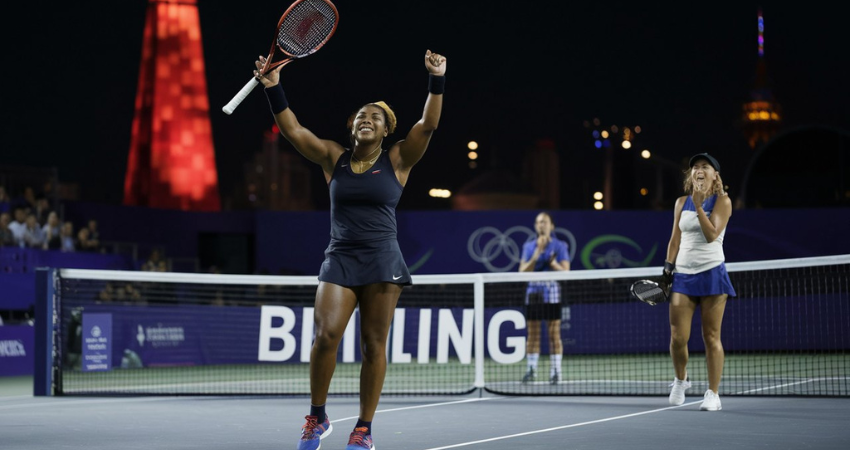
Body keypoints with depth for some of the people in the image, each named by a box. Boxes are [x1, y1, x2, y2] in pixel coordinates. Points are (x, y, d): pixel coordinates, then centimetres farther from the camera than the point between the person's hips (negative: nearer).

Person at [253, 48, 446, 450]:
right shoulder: (333, 158, 9)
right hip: (339, 259, 1)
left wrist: (437, 81, -18)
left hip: (382, 261, -1)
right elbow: (292, 130, 4)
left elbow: (428, 125, -7)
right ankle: (317, 417, 3)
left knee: (373, 344, -1)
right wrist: (273, 89, -7)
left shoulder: (397, 160, 4)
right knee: (325, 335, -14)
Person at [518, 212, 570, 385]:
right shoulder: (529, 246, 10)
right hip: (533, 292, 3)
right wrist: (536, 256, -10)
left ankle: (555, 372, 0)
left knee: (554, 334, -3)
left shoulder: (559, 246, 1)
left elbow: (565, 271, -4)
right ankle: (531, 370, 10)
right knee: (533, 334, 4)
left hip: (552, 293, -3)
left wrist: (552, 262, -20)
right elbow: (522, 271, 3)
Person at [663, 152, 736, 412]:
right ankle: (680, 380, 21)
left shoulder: (722, 201, 0)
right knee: (678, 337, -4)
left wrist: (699, 206, -19)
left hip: (711, 273, -3)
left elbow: (712, 234, -13)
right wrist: (668, 270, 8)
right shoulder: (681, 203, 12)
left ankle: (713, 394, 1)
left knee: (711, 337, -3)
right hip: (683, 274, 3)